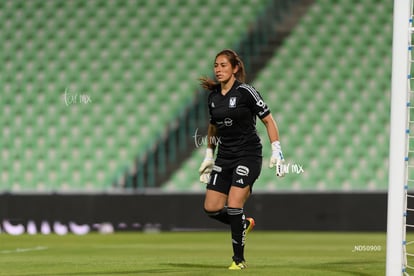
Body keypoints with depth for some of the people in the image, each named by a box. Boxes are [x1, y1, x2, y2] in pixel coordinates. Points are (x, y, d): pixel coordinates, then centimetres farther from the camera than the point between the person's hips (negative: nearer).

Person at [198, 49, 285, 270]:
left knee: (233, 205, -17)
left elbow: (268, 120, -7)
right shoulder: (213, 96, 7)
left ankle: (239, 259, -3)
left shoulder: (245, 92, -11)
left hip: (248, 155, -6)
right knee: (211, 208, -2)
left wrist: (276, 151, -13)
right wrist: (209, 156, 21)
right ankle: (244, 223, 28)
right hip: (224, 157, 6)